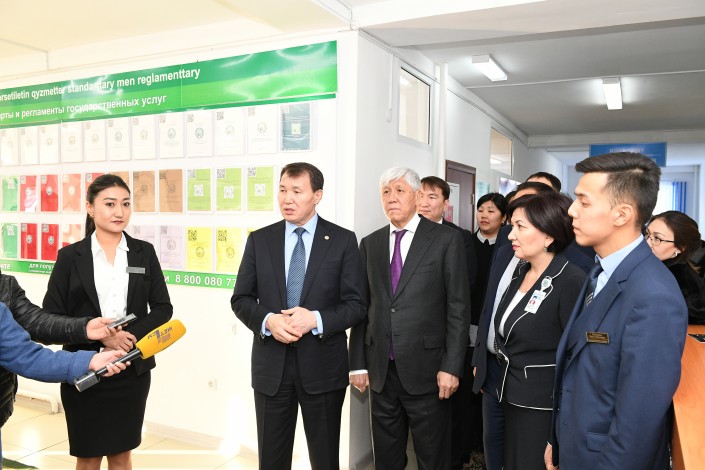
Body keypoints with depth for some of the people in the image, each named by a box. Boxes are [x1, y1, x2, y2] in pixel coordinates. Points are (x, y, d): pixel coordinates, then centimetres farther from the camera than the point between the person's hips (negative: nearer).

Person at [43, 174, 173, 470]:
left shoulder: (144, 252, 2)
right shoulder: (71, 255, -2)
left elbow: (163, 308, 2)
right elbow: (51, 315, -5)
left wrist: (132, 335, -15)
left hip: (132, 368, 1)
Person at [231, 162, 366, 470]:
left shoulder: (343, 240, -3)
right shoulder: (259, 240, 4)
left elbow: (356, 305, -4)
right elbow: (241, 299, 5)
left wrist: (316, 319, -20)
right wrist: (267, 320, -14)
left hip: (323, 367, -2)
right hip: (271, 367, 2)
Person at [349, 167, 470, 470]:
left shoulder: (446, 239, -4)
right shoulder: (370, 243, 8)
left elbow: (458, 307, -7)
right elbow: (362, 306, 7)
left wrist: (451, 366, -11)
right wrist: (358, 363, 5)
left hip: (426, 369, -3)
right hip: (381, 370, 4)